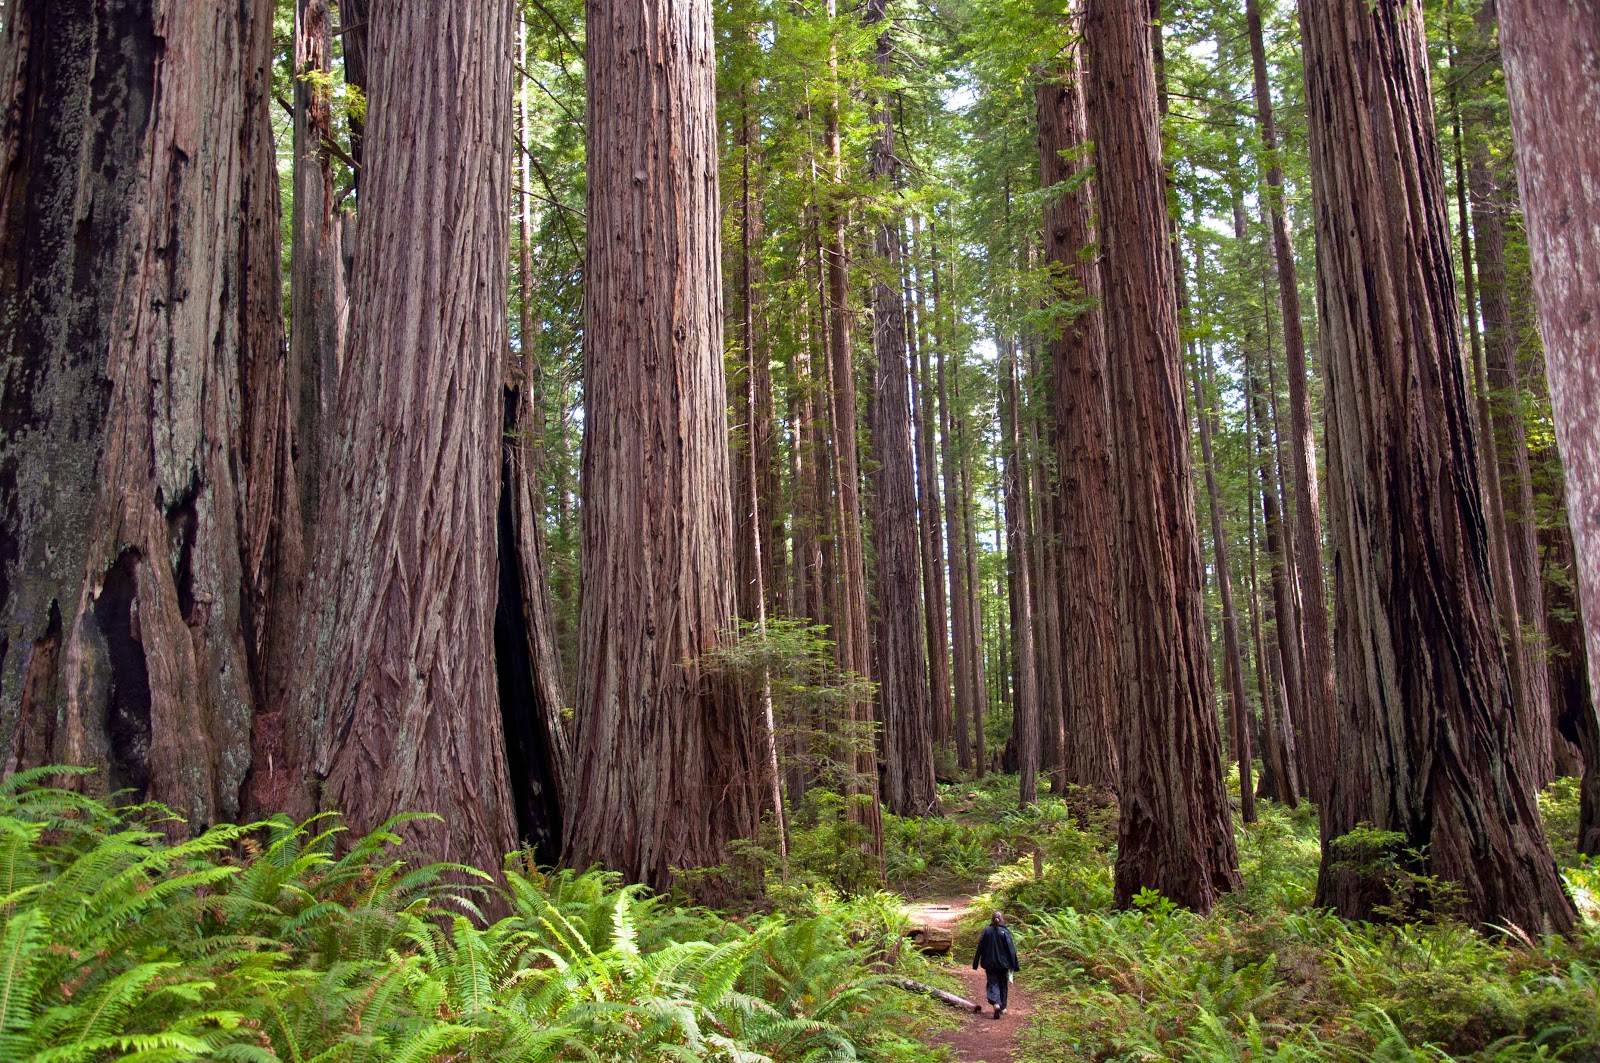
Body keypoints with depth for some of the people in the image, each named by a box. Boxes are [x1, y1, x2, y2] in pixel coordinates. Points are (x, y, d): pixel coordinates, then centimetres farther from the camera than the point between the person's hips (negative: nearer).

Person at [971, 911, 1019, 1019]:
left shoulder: (986, 931, -5)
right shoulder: (1005, 932, -9)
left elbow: (980, 948, -1)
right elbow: (1011, 950, -8)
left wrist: (975, 964, 6)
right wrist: (1014, 965, -3)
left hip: (989, 964, 0)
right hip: (1003, 964, 0)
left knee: (993, 984, 2)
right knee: (1003, 985, 17)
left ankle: (996, 1003, -22)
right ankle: (1003, 1007, 23)